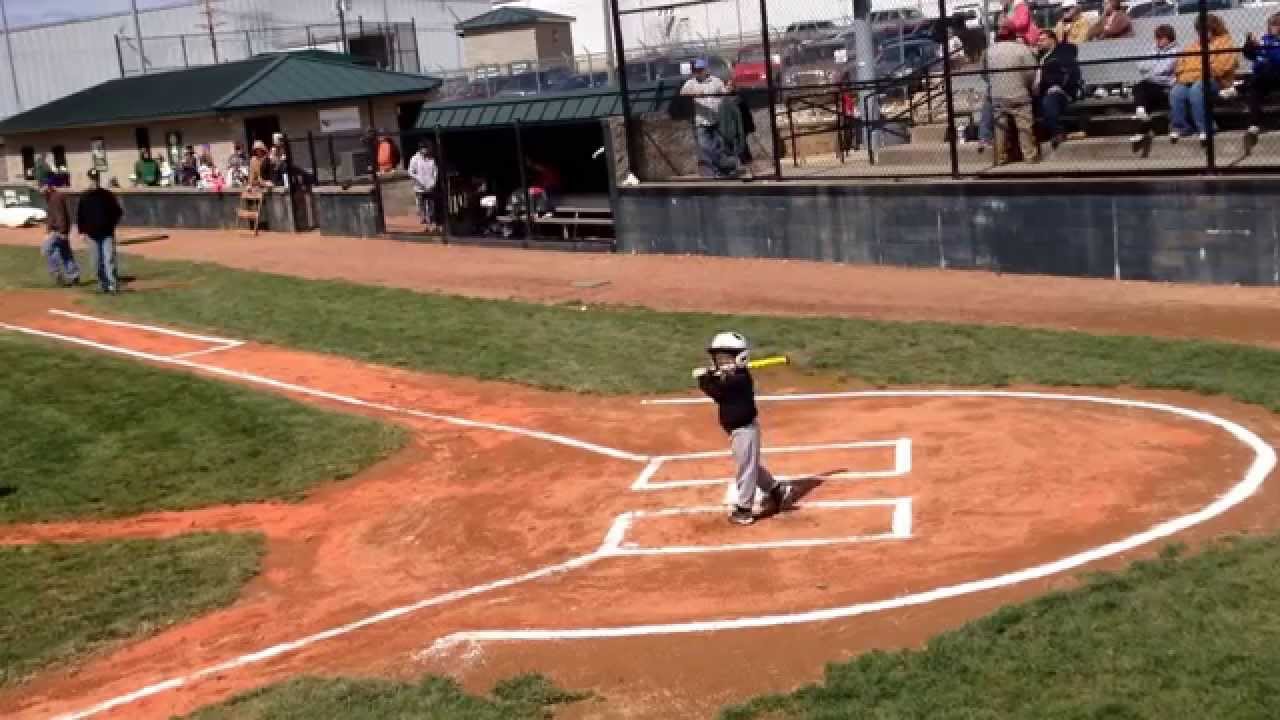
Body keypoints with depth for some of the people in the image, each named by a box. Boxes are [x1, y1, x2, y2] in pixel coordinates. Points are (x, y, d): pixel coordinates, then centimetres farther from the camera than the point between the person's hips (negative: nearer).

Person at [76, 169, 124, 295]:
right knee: (98, 261, 8)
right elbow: (79, 216, 10)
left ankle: (113, 285, -13)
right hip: (93, 234, 3)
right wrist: (82, 231, 4)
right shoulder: (84, 197, 5)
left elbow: (118, 212, 5)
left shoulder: (108, 195, -1)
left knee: (109, 260, -11)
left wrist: (112, 224, -4)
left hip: (107, 233, -3)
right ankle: (103, 284, 18)